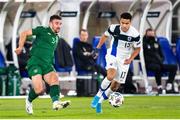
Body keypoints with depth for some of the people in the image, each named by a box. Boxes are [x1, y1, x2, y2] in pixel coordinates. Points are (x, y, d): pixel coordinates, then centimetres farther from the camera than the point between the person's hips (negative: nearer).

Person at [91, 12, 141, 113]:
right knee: (111, 76, -30)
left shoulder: (134, 34, -18)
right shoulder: (114, 28, -16)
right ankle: (98, 95, -9)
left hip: (124, 60, 2)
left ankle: (100, 101, 26)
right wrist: (98, 47, 6)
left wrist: (130, 59, -15)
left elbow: (137, 48, -2)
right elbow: (106, 35, 7)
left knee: (115, 85, 5)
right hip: (112, 56, -2)